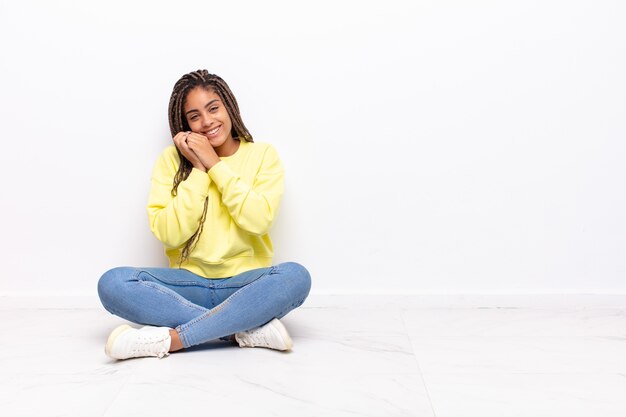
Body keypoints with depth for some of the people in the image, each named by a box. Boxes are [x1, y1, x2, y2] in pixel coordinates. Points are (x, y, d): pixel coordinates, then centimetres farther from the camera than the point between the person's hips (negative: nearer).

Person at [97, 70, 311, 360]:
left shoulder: (263, 155, 2)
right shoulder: (172, 159, 3)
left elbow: (260, 220, -14)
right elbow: (168, 234, -9)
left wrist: (215, 164, -12)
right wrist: (198, 170, -11)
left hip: (245, 284, -1)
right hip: (190, 282, 1)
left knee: (295, 276, -33)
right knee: (113, 283, -24)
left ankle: (169, 339, -28)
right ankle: (250, 329, -26)